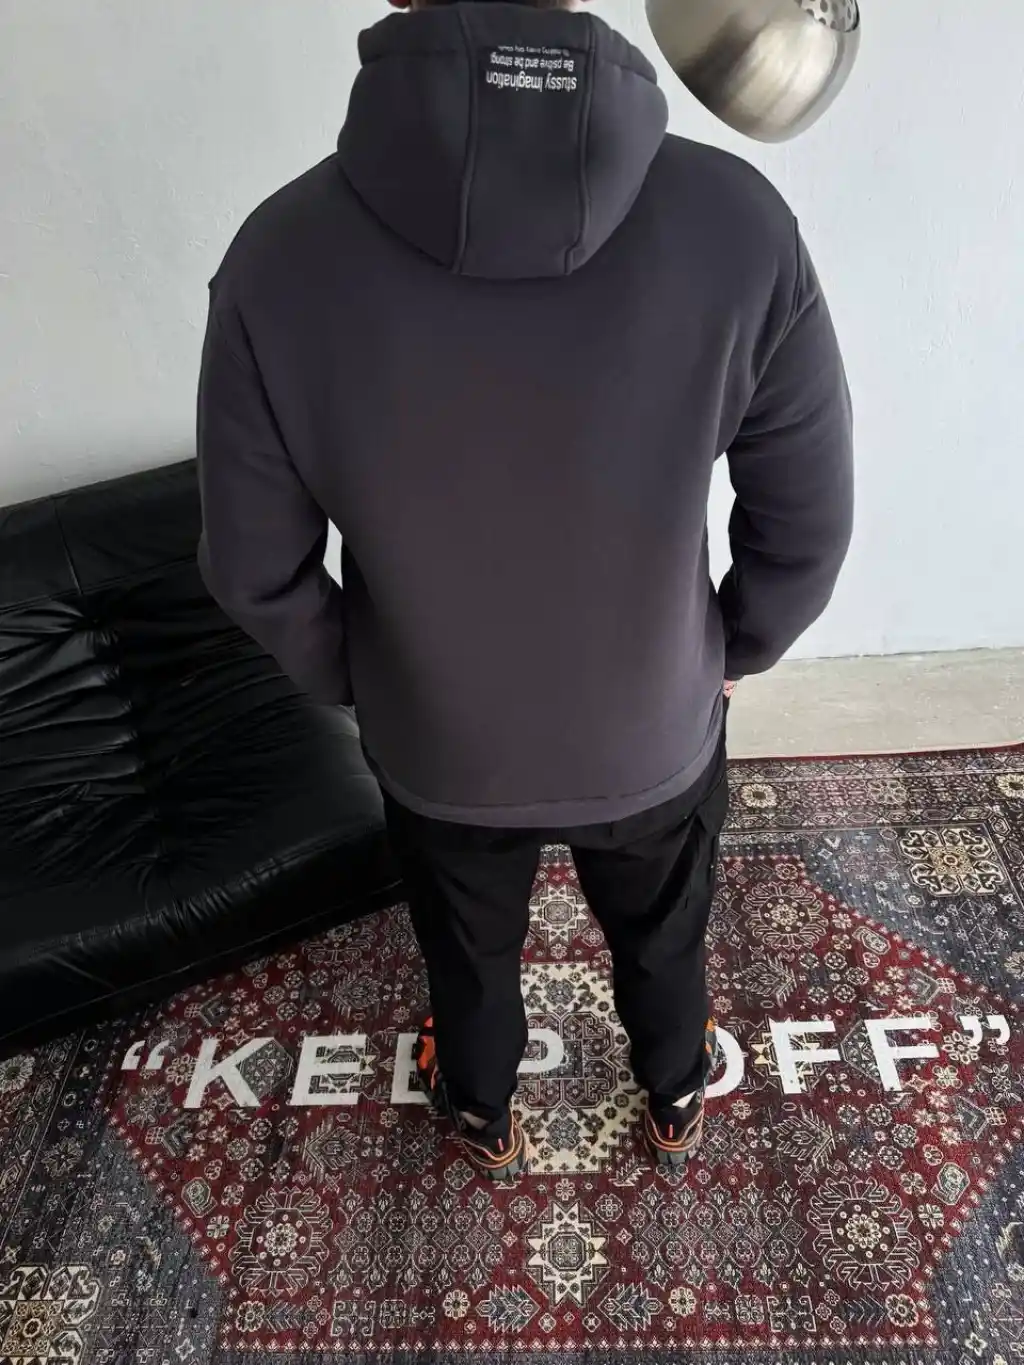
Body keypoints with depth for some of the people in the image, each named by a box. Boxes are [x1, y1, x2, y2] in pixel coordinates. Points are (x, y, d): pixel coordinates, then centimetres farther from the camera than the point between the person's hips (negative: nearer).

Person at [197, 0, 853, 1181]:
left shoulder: (280, 260, -25)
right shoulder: (737, 226, -25)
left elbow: (255, 573, -13)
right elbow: (807, 532, -13)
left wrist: (352, 684, 7)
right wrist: (732, 654, 7)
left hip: (435, 749, 1)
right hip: (655, 737, 1)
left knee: (469, 955, 31)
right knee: (662, 943, 32)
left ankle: (486, 1121, 62)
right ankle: (676, 1105, 62)